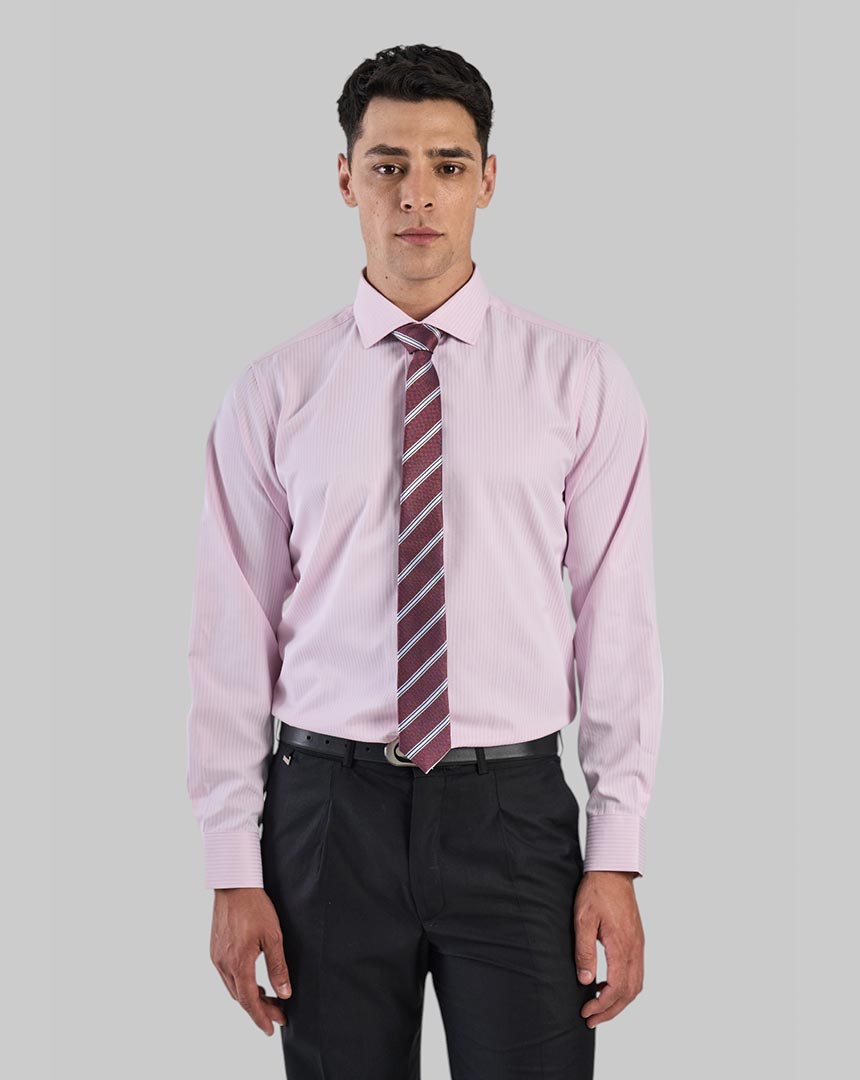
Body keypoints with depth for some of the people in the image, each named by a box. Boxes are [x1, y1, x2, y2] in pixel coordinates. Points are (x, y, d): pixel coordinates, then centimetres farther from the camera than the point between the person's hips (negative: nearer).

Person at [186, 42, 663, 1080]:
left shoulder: (579, 378, 1)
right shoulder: (272, 393, 2)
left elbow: (618, 620, -1)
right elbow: (231, 639, 2)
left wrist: (617, 857, -5)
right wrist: (234, 868, -1)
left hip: (514, 811, 0)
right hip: (328, 810, 1)